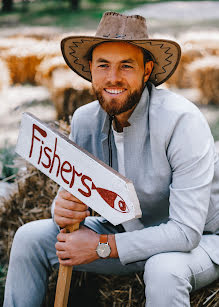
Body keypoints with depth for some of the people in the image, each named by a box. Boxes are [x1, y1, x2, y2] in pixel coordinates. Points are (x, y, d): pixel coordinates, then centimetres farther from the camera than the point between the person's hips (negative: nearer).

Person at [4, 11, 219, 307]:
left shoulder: (182, 121, -28)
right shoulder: (84, 120, -9)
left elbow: (186, 231, -29)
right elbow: (74, 191, 1)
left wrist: (102, 247, -28)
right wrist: (64, 208, -25)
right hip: (128, 231, 5)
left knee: (164, 270, -38)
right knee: (30, 237, -5)